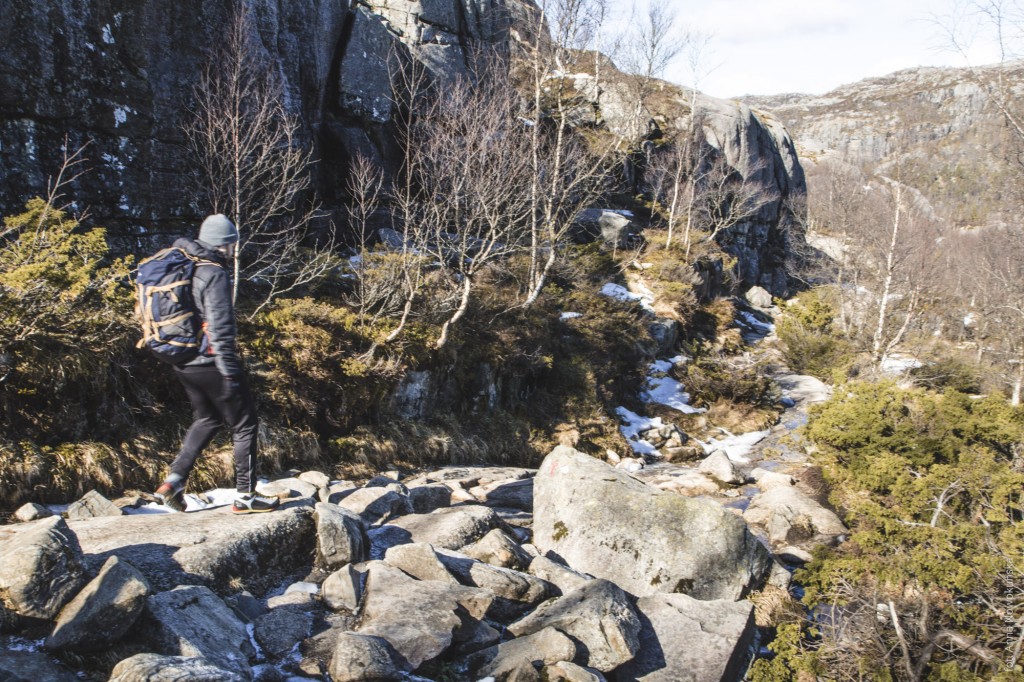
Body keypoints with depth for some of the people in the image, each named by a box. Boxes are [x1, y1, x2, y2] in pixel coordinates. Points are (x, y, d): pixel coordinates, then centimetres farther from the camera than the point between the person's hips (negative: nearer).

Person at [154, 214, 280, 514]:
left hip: (184, 363, 9)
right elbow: (220, 327, -22)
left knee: (206, 419, 26)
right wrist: (230, 372, -20)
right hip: (211, 362, -9)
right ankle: (245, 496, 9)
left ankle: (174, 480, 16)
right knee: (245, 425, 5)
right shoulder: (214, 274, -16)